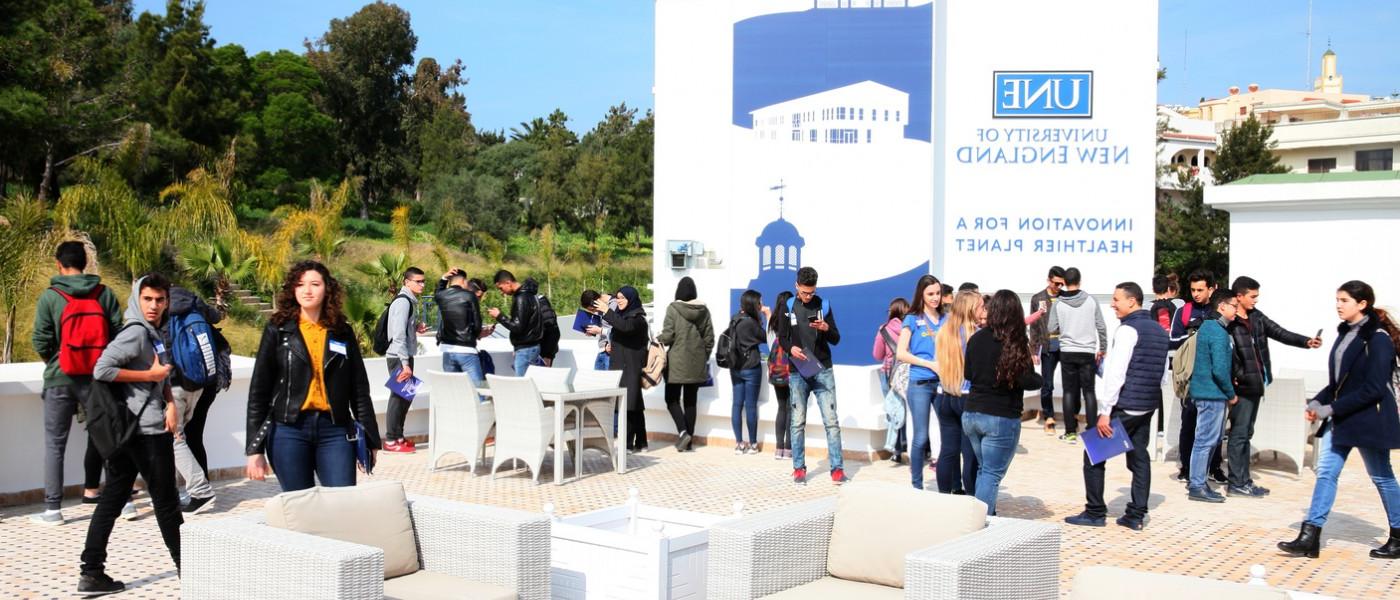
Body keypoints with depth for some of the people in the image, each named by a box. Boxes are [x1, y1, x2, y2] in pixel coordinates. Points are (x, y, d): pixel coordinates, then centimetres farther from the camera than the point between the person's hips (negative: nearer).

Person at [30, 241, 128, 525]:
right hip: (97, 377, 2)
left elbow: (41, 342, -9)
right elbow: (119, 332, -2)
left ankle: (53, 509, 5)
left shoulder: (49, 297, -7)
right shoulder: (104, 294, -1)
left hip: (60, 378, -2)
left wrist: (52, 361, 11)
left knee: (55, 444, 5)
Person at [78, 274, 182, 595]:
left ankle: (92, 574, 10)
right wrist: (150, 374, -16)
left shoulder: (158, 333, 14)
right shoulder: (136, 332, -14)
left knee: (113, 498, 8)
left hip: (130, 429, 9)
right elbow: (102, 369, -22)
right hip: (146, 430, -9)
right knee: (165, 501, 2)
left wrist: (170, 403, 2)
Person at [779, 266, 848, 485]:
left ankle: (837, 469, -2)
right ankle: (799, 468, 12)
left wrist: (827, 329, -16)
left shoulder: (823, 306, 5)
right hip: (798, 372, 0)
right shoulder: (788, 307, 4)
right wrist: (791, 348, -14)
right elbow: (782, 337, 7)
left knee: (831, 421, -4)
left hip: (823, 371, 0)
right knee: (798, 422, 4)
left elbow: (836, 339, 6)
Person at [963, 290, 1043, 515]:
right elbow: (1027, 381, -14)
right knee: (992, 475, 0)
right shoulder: (1016, 343, -14)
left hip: (971, 414, 5)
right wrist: (1038, 376, 6)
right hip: (1002, 418, -5)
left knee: (983, 469, 21)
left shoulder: (976, 338, 2)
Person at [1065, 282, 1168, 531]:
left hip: (1124, 407, -8)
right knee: (1139, 458, 11)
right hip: (1148, 407, 8)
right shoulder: (1159, 331, 12)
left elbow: (1116, 374, -19)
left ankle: (1095, 513, 4)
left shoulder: (1127, 330, -14)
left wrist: (1105, 412, -18)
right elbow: (1163, 375, 17)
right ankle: (1136, 516, 12)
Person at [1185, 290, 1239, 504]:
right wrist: (1231, 394, -9)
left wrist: (1228, 389, 17)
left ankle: (1197, 481, 22)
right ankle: (1197, 487, -1)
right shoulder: (1219, 333, -16)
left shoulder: (1206, 327, 14)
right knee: (1206, 440, -5)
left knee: (1207, 439, 16)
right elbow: (1220, 370, -21)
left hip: (1203, 391, 10)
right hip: (1213, 393, -10)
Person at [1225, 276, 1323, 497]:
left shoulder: (1257, 317, 10)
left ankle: (1244, 480, 20)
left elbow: (1280, 333, 9)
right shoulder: (1229, 323, -16)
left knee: (1246, 433, 13)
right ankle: (1237, 484, 1)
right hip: (1242, 386, -9)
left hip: (1256, 384, 9)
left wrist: (1306, 341, -4)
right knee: (1239, 434, -4)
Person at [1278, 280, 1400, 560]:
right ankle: (1309, 538, 0)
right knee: (1326, 472, 1)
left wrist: (1331, 409, -20)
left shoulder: (1377, 339, -15)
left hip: (1369, 420, -7)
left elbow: (1373, 389, -20)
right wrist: (1317, 403, 0)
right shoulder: (1346, 334, 9)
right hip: (1339, 420, 8)